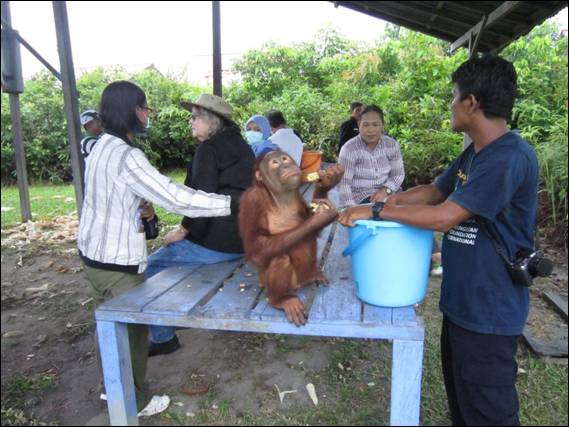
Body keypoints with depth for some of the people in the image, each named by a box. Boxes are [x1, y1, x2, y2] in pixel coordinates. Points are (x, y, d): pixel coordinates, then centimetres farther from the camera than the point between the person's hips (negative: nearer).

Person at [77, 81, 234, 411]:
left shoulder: (103, 146, 7)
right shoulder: (125, 156, -24)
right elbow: (175, 198, -30)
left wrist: (139, 205, 3)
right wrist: (231, 203, -26)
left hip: (95, 251, 10)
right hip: (117, 260, -10)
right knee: (133, 328, 8)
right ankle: (132, 401, 26)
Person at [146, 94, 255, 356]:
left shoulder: (208, 149, -11)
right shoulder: (240, 146, 15)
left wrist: (184, 230, -8)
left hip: (217, 241, -10)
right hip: (245, 237, 10)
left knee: (153, 266, 4)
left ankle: (163, 338, 12)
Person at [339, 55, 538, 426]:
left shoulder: (510, 158, -24)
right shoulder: (475, 153, 8)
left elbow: (444, 216, -27)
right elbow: (434, 191, 14)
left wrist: (377, 211, -19)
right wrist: (386, 199, 0)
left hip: (488, 309, -9)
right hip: (461, 299, 9)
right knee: (460, 396, 25)